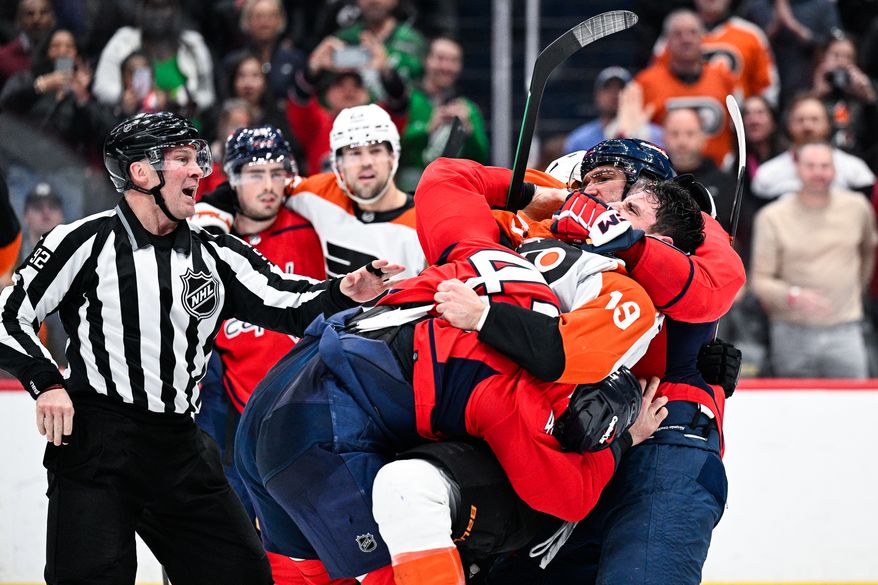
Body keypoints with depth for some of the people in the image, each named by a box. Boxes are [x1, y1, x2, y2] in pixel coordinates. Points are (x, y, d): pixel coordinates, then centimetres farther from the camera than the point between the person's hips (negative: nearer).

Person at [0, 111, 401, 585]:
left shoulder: (214, 255, 11)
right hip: (94, 445, -6)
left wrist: (344, 293, -14)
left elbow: (292, 306, 4)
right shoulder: (88, 241, -5)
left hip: (181, 448, 6)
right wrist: (46, 383, -14)